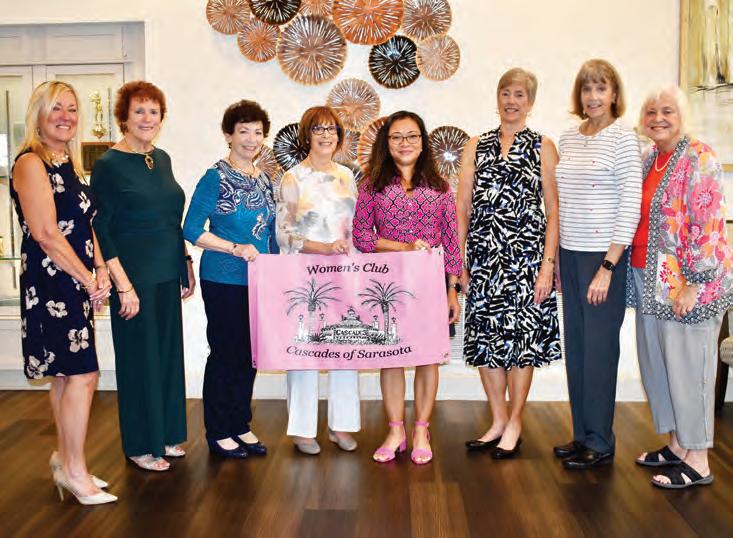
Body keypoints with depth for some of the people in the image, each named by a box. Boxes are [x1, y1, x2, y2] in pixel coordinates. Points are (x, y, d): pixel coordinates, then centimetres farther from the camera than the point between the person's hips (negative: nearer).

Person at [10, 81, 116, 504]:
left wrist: (100, 270, 4)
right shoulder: (31, 162, -11)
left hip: (74, 284, 9)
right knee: (83, 375, -7)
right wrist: (89, 280, -11)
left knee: (66, 375, 14)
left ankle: (65, 461, 26)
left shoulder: (69, 164, 16)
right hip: (51, 283, -9)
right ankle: (76, 472, 5)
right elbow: (45, 234, -17)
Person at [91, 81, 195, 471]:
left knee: (168, 352, 13)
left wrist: (186, 264, 15)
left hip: (167, 274, 7)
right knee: (139, 358, 3)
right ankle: (141, 446, 18)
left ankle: (166, 435, 28)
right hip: (134, 276, -7)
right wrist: (123, 285, -17)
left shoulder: (162, 159, 10)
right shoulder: (109, 165, -10)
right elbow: (100, 230, -12)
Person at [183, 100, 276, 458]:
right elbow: (191, 230, -12)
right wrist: (236, 248, -19)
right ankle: (219, 433, 16)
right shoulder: (216, 178, -9)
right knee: (225, 354, 2)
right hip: (224, 281, -6)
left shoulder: (263, 179, 10)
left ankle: (241, 426, 25)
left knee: (249, 354, 12)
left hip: (258, 281, 6)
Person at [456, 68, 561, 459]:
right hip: (483, 255, 3)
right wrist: (459, 260, 3)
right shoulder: (476, 146, 11)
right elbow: (462, 208, 9)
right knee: (484, 335, 6)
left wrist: (548, 263, -10)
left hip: (525, 254, -3)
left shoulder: (543, 148, 3)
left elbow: (554, 211, -1)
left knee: (521, 335, 0)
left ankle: (514, 425, 15)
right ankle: (498, 421, 21)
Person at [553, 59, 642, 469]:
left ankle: (600, 444, 14)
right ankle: (582, 435, 24)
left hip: (605, 256, -6)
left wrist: (607, 267, -16)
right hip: (570, 254, 6)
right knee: (576, 347, 11)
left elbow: (631, 207, -12)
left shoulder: (623, 138, -7)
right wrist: (556, 258, 13)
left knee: (599, 348, 0)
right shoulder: (569, 138, 11)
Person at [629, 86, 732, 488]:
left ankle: (698, 461, 12)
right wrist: (635, 274, 15)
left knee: (688, 367, -1)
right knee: (656, 362, 14)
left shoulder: (698, 158, -12)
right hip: (650, 281, 8)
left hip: (687, 282, -8)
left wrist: (693, 283, -20)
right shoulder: (648, 160, 13)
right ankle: (677, 444, 30)